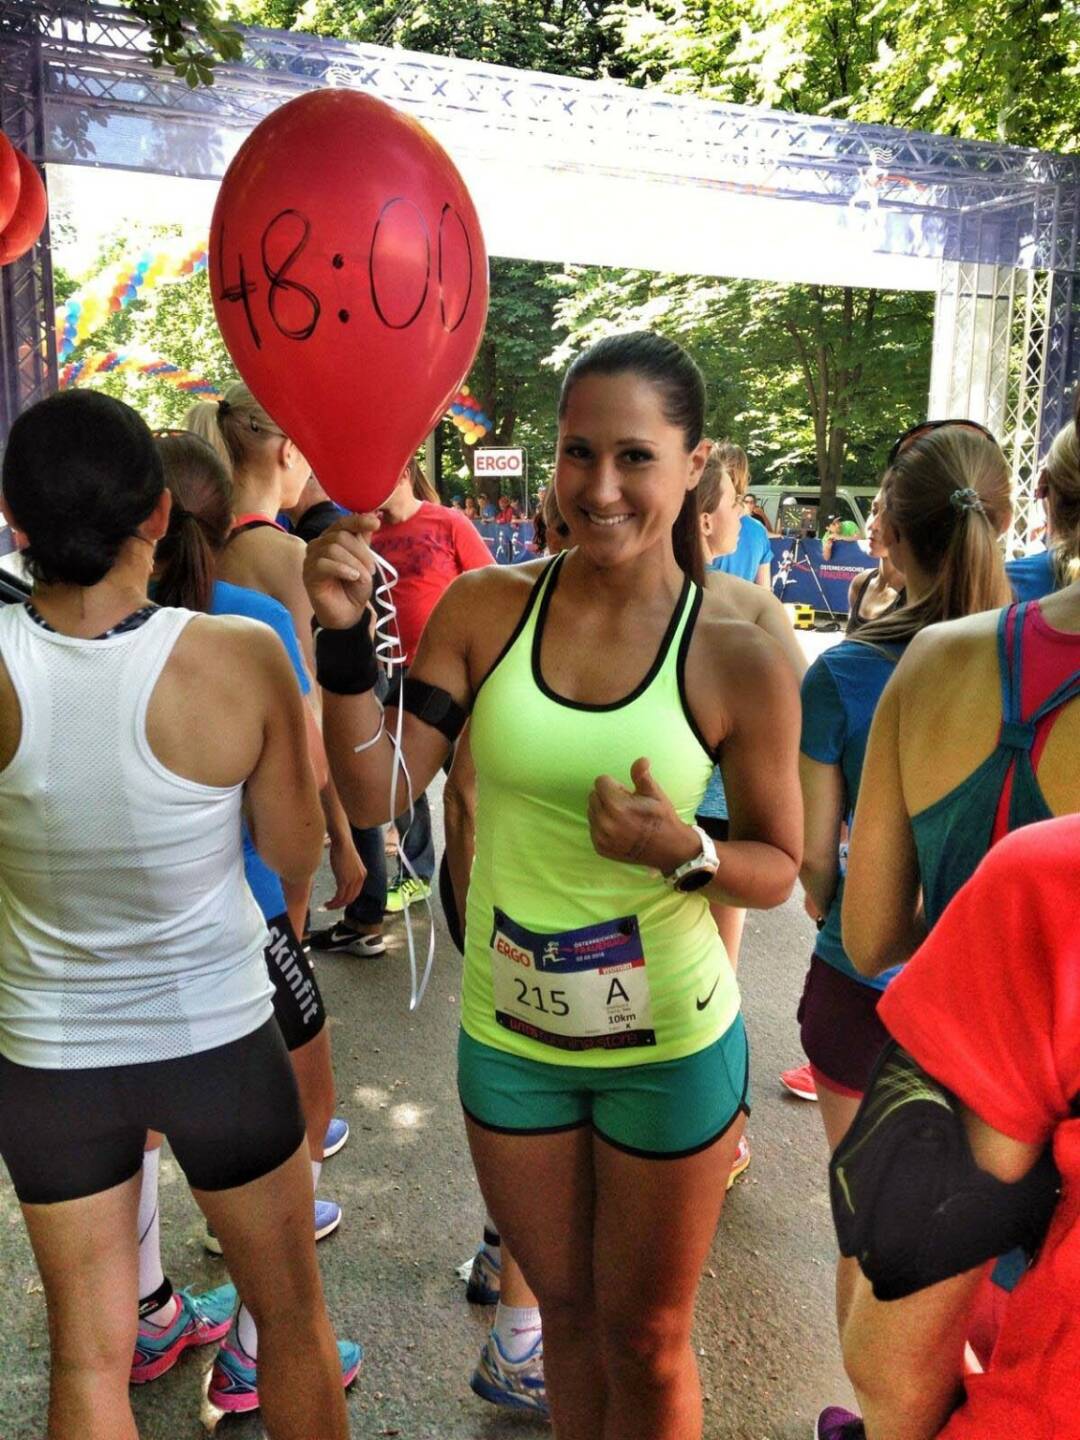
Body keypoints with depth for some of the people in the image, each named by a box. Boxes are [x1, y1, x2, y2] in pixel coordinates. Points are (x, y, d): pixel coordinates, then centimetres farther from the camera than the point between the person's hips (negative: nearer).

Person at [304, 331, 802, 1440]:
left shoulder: (737, 660, -16)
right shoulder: (485, 611, -9)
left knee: (645, 1339, 21)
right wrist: (344, 637, -25)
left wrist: (685, 853, -25)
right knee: (564, 1309, 26)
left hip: (670, 1047, -2)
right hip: (508, 1037, 3)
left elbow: (779, 870, -5)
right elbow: (371, 794, -12)